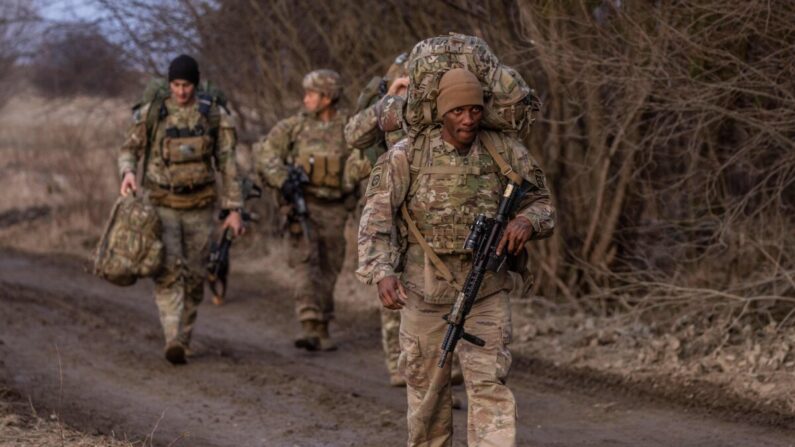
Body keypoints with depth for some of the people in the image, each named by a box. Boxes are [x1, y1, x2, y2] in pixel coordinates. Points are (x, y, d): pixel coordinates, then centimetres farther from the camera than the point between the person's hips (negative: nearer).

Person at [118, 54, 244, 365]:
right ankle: (173, 341, -28)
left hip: (198, 207, 2)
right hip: (161, 205, -2)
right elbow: (129, 150, 7)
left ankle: (183, 339, 22)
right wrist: (127, 172, -16)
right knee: (168, 270, -18)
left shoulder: (215, 116, -1)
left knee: (194, 277, 6)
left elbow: (227, 164, 1)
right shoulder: (151, 113, -2)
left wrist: (234, 210, -3)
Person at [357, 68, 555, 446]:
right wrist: (382, 272, -31)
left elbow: (541, 202, 8)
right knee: (426, 390, 13)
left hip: (485, 292, 0)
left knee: (490, 388, -9)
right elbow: (376, 220, -14)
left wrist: (526, 221, -17)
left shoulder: (505, 151, -3)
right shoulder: (407, 156, -9)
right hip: (424, 293, 0)